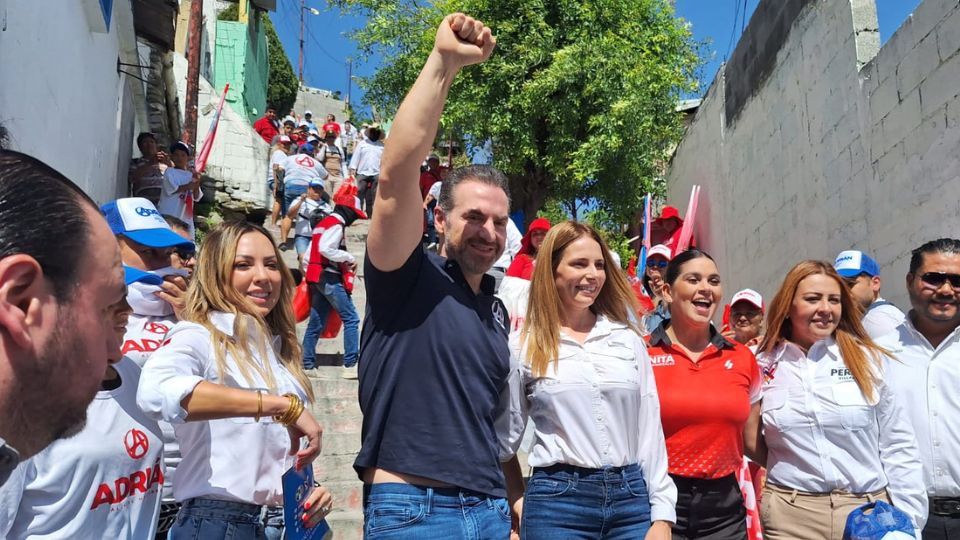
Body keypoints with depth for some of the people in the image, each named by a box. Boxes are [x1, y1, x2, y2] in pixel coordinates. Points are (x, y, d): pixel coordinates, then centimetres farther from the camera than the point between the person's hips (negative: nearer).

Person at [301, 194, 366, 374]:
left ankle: (307, 364, 14)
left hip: (317, 278, 10)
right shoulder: (336, 225, -10)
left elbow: (308, 256, 20)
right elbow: (325, 249, -24)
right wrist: (349, 258, -14)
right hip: (330, 278, -10)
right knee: (351, 319, -8)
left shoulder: (322, 224, 20)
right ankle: (351, 365, -11)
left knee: (316, 324, 11)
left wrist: (309, 274, 24)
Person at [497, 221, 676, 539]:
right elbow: (504, 436, 5)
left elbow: (649, 429, 6)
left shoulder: (628, 339, 6)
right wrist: (520, 505, 4)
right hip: (556, 499, -2)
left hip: (632, 498, 3)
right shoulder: (523, 346, -1)